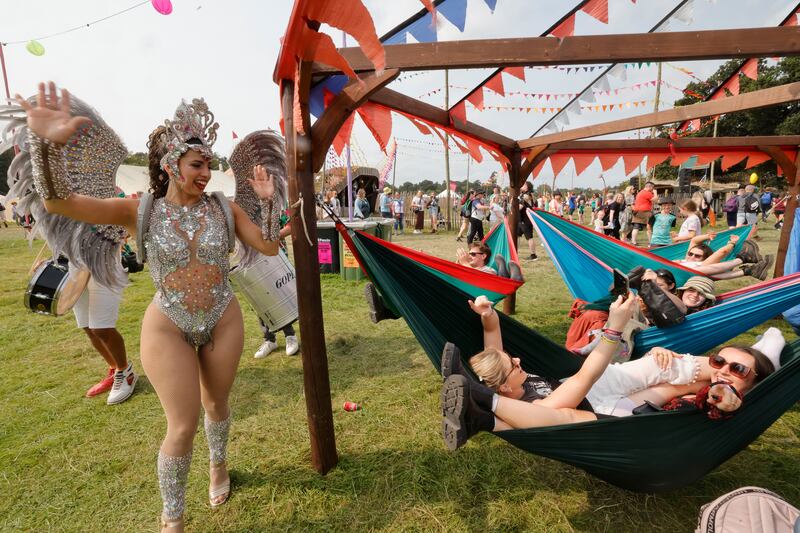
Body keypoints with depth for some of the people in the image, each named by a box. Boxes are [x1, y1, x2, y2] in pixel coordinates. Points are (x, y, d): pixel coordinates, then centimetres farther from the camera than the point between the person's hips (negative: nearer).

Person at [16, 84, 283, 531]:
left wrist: (267, 201, -15)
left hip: (224, 322, 2)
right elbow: (60, 202, -18)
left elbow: (270, 247, -6)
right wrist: (48, 144, -33)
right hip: (168, 328, -2)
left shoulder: (224, 207, -5)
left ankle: (219, 464, 51)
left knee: (217, 403, 19)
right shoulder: (140, 211, -9)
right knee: (183, 427, 2)